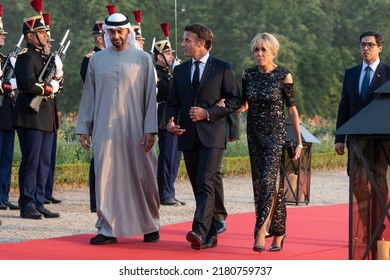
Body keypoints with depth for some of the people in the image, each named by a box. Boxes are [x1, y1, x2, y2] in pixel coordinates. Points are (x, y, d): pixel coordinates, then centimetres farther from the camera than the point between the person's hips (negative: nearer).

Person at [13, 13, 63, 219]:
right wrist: (49, 88, -8)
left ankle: (38, 203, 14)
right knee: (31, 162, -7)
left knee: (44, 163, 9)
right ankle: (27, 206, -3)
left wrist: (58, 73, 0)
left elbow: (57, 84, 20)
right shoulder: (25, 57, -10)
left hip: (47, 118, 9)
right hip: (31, 117, -9)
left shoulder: (44, 57, 18)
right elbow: (29, 85, -21)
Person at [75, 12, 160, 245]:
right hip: (105, 130, 2)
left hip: (134, 130, -2)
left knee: (143, 178, 4)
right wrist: (83, 128, 7)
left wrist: (150, 130, -7)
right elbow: (89, 96, 12)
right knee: (106, 179, -2)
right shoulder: (97, 60, 9)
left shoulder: (143, 59, 3)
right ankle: (108, 229, 3)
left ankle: (151, 226, 19)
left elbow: (151, 96, 0)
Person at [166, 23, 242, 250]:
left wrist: (208, 113, -12)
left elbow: (235, 100, -1)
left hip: (212, 135, -5)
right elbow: (173, 102, 17)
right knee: (198, 187, 7)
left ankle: (199, 231, -29)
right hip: (188, 136, 5)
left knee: (205, 183, -17)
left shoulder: (223, 68, 0)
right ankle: (211, 235, 14)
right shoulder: (180, 71, 14)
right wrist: (170, 122, -5)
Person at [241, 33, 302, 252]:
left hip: (276, 135, -5)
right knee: (259, 183, 6)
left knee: (269, 181, -17)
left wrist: (299, 142, -2)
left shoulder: (283, 76, -6)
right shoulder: (248, 75, 6)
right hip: (254, 135, 5)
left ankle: (260, 233, -22)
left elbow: (292, 110, -2)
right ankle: (278, 232, 15)